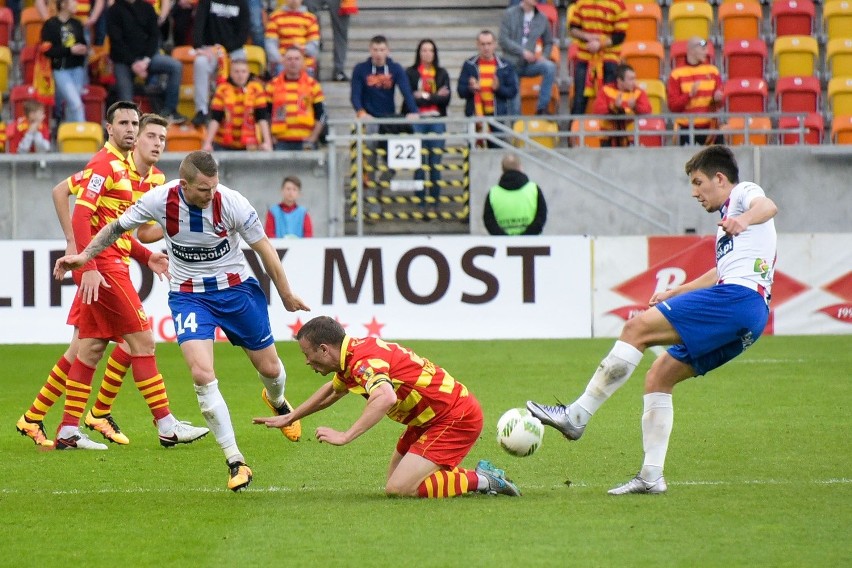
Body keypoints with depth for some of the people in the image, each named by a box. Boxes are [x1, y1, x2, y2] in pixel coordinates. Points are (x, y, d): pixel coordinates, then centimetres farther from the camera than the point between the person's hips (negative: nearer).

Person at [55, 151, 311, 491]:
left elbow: (264, 249, -6)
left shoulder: (232, 204, -21)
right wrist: (85, 255, -6)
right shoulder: (159, 200, -18)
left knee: (269, 368, 11)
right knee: (202, 375, -20)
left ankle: (277, 400, 52)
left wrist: (286, 295, 3)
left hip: (235, 288, 0)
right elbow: (118, 226, 2)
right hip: (188, 294, 0)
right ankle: (236, 463, -13)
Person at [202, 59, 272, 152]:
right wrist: (207, 143, -14)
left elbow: (262, 117, -7)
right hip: (224, 146, 0)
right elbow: (215, 119, -7)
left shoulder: (256, 89, -3)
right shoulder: (223, 89, -3)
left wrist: (267, 142, -16)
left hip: (249, 145, 0)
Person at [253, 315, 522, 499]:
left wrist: (345, 436, -45)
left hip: (456, 417, -10)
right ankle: (481, 476, 17)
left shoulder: (364, 360, -22)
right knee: (395, 478, 15)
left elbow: (386, 398, -44)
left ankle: (480, 480, -6)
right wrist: (289, 418, 36)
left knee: (399, 489, -16)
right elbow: (331, 391, 32)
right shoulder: (354, 353, 8)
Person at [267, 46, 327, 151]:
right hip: (280, 142, 0)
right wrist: (270, 138, 2)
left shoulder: (312, 85, 8)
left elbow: (321, 114, 8)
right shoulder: (273, 85, 9)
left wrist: (313, 137, -3)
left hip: (305, 143, 0)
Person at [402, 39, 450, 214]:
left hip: (437, 120, 2)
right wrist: (435, 97, -8)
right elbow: (410, 98, -6)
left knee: (436, 163, 1)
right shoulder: (411, 73, 4)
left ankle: (435, 202, 7)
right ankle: (420, 202, 2)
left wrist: (424, 97, -8)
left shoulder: (442, 73, 11)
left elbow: (446, 99, 1)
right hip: (417, 121, -2)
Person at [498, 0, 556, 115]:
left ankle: (542, 108, -23)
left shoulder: (542, 18, 8)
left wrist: (544, 56, -4)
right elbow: (503, 40, -9)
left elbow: (548, 42, 17)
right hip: (512, 63, -2)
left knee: (550, 67, -27)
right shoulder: (509, 14, -1)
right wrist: (522, 52, -18)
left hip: (530, 64, 2)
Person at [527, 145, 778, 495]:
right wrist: (672, 294, 56)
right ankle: (651, 476, 4)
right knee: (658, 376, 10)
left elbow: (767, 206, -19)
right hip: (746, 321, 10)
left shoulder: (742, 193, 7)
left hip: (738, 295, -10)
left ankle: (577, 416, -19)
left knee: (637, 328, -16)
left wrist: (744, 220, -41)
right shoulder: (728, 218, 35)